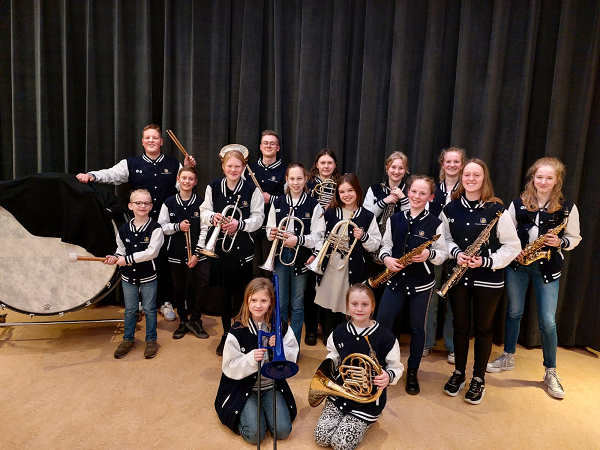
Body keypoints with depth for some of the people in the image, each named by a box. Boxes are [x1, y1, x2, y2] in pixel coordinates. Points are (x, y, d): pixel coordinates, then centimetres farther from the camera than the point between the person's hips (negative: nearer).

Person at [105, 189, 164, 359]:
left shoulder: (155, 228, -15)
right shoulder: (124, 229, 1)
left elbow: (152, 252, -23)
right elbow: (121, 249, 13)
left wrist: (127, 259, -20)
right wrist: (115, 257, -10)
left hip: (148, 276, -4)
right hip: (128, 276, 4)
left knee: (149, 310, 10)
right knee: (130, 310, 17)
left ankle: (151, 340, 26)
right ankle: (128, 340, 33)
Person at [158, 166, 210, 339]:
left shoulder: (200, 203, -2)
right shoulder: (169, 203, 3)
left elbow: (204, 230, -4)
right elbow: (161, 227, 5)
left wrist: (197, 253, -9)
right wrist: (177, 226, -14)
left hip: (198, 255, -1)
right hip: (176, 254, 1)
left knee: (201, 287, -5)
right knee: (179, 289, 10)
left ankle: (195, 320, 16)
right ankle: (183, 321, 28)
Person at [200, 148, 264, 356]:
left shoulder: (251, 189, -5)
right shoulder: (213, 186, 2)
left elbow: (258, 218, -4)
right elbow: (204, 211, 7)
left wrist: (239, 224, -20)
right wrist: (212, 217, -15)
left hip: (242, 248, -2)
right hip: (218, 246, 2)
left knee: (240, 294, 5)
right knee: (223, 293, 13)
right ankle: (226, 335, 30)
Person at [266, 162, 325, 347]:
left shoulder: (313, 205, -5)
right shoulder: (278, 203, 5)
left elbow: (317, 236, -8)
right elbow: (269, 229, 10)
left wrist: (298, 239, -23)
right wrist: (271, 233, -12)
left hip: (301, 257, -2)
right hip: (280, 255, 2)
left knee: (297, 305, 9)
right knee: (280, 303, 11)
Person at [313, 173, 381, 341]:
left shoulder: (367, 216, -2)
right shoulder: (330, 213, 4)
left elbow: (375, 245, 0)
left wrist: (363, 236, -17)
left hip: (353, 270, -2)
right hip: (330, 268, 3)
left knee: (348, 308, 0)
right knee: (330, 306, 14)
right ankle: (329, 343, 33)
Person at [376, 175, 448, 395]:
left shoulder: (435, 223, -6)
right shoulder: (394, 219, 3)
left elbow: (443, 254, -3)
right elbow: (385, 245, 8)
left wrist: (429, 254, -24)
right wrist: (386, 258, -12)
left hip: (421, 283, -2)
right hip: (396, 279, 3)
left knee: (417, 327, 9)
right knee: (381, 324, 3)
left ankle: (413, 372, 28)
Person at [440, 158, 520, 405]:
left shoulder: (496, 209, -11)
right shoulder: (450, 208, 0)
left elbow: (513, 246, -7)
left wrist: (486, 261, -19)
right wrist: (456, 253, -9)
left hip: (488, 279, -2)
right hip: (458, 276, 3)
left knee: (483, 328, 10)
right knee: (460, 326, 13)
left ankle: (479, 378, 28)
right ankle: (459, 373, 32)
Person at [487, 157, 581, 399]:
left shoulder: (568, 208, -3)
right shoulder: (518, 204, 1)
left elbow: (574, 238, 4)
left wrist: (560, 242, -16)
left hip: (548, 267, -1)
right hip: (517, 263, 2)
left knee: (547, 321, -1)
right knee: (514, 312, 12)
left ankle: (550, 372, 18)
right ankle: (508, 357, 30)